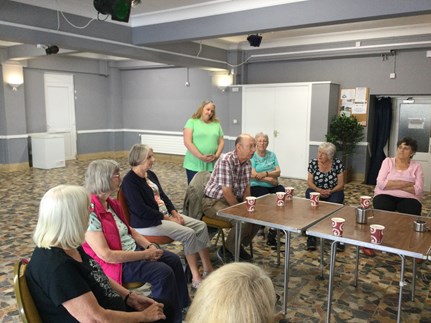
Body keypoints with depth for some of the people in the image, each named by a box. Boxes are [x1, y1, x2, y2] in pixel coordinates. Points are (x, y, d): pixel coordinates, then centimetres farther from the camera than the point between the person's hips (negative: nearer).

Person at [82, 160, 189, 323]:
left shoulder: (111, 203, 4)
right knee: (163, 272, -20)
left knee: (174, 260, 4)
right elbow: (106, 255, -27)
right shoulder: (90, 212, -26)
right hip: (115, 263, -9)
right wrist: (145, 254, -22)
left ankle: (182, 307, 21)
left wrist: (150, 246, -5)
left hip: (132, 249, 9)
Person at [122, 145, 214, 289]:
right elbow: (141, 210, -21)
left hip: (165, 214, 9)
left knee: (201, 226, -3)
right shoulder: (130, 181, -16)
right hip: (147, 223, -9)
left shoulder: (150, 174, 11)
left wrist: (175, 213, 1)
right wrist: (168, 218, -17)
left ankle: (208, 269, 2)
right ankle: (196, 278, -13)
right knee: (189, 234, -23)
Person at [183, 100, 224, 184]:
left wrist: (217, 155, -7)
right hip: (194, 165, -3)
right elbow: (187, 142, -9)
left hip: (212, 165, 3)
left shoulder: (216, 124, 13)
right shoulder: (192, 122, 1)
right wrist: (201, 157, -16)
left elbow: (221, 142, 12)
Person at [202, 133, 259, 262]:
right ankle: (227, 250, -4)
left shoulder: (247, 162, 2)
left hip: (234, 200, 9)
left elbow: (246, 187, 9)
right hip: (213, 201, -9)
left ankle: (239, 245, 14)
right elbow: (227, 192, -25)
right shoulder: (226, 161, -24)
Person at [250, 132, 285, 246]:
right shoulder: (252, 156, 2)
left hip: (272, 186, 5)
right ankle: (261, 227, -14)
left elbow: (278, 172, 5)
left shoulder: (272, 155, 17)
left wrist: (265, 174, -13)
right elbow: (253, 175, -10)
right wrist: (270, 179, -7)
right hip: (257, 186, -4)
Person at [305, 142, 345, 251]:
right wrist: (319, 190, -20)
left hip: (333, 192, -1)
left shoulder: (338, 164, -5)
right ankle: (311, 236, -29)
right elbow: (309, 182, -1)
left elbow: (341, 184, -3)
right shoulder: (313, 163, -1)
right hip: (316, 191, 1)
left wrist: (331, 191, -21)